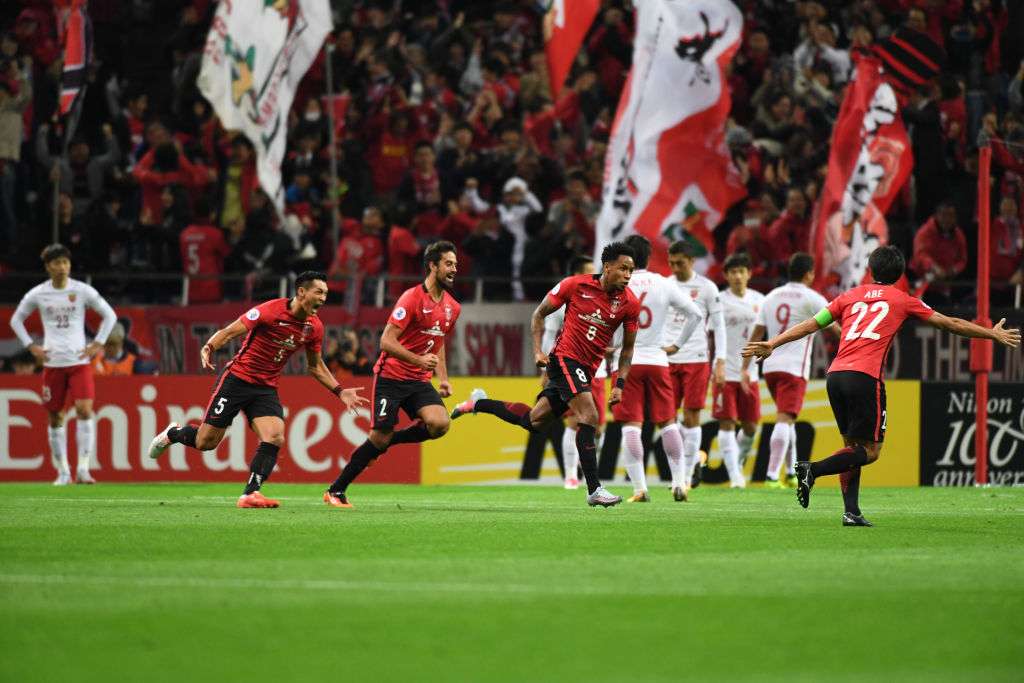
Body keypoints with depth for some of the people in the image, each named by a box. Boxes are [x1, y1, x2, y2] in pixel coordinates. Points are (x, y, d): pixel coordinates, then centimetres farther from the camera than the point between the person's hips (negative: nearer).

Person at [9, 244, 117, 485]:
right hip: (52, 363, 1)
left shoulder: (82, 291, 0)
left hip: (80, 361, -1)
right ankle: (62, 471, 14)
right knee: (55, 417, 4)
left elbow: (110, 315, 9)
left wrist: (97, 344, 1)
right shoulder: (37, 294, 2)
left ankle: (83, 469, -14)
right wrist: (31, 346, 5)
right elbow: (16, 320, 16)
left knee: (84, 410, -16)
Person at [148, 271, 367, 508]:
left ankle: (250, 494, -15)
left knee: (275, 439, -18)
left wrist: (339, 391, 8)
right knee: (206, 442, 0)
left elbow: (315, 366, 16)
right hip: (237, 379, -5)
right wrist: (208, 348, -34)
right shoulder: (270, 311, -18)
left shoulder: (314, 327, 0)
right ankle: (172, 433, 32)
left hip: (267, 389, 5)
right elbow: (229, 332, -16)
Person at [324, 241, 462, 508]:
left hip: (419, 381, 6)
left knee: (439, 423, -20)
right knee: (379, 437, -9)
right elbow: (387, 341, -19)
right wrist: (419, 360, -29)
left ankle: (386, 441, 6)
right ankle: (336, 490, 7)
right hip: (391, 376, -6)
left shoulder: (452, 307, 8)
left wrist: (443, 379, 13)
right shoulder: (412, 298, -15)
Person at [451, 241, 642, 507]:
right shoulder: (575, 285, -11)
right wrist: (538, 350, -7)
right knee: (589, 417, -21)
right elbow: (540, 314, 3)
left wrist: (620, 384, -1)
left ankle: (480, 403, 35)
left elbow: (627, 347, 9)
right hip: (564, 358, -5)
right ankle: (594, 490, -20)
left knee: (533, 420, 13)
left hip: (586, 370, 5)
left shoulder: (630, 303, -2)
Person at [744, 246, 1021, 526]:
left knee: (852, 445, 15)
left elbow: (811, 324, 15)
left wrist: (771, 344, 18)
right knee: (870, 450, 1)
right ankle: (813, 470, -16)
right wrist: (993, 334, 29)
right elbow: (950, 324, 19)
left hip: (834, 376, 5)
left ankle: (851, 511, 4)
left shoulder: (850, 296, 20)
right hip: (865, 377, -5)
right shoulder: (902, 300, 13)